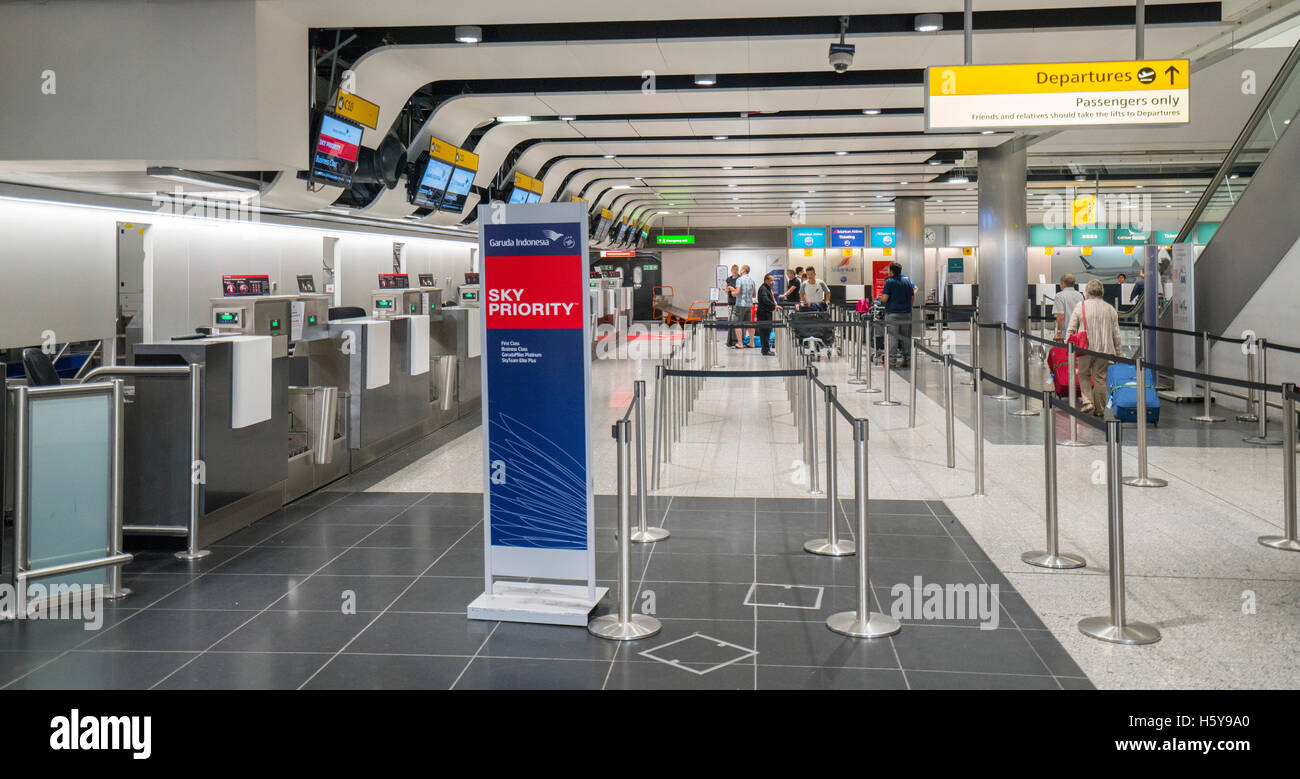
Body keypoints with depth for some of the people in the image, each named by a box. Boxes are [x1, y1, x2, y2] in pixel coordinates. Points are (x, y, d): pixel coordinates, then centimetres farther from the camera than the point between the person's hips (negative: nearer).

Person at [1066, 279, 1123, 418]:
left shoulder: (1080, 306, -2)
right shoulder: (1110, 309, 6)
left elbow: (1071, 329, -4)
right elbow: (1116, 333, 9)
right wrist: (1118, 351, 16)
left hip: (1086, 348, -2)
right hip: (1105, 349, 2)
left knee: (1084, 375, 15)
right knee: (1100, 378, 7)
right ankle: (1099, 409, 9)